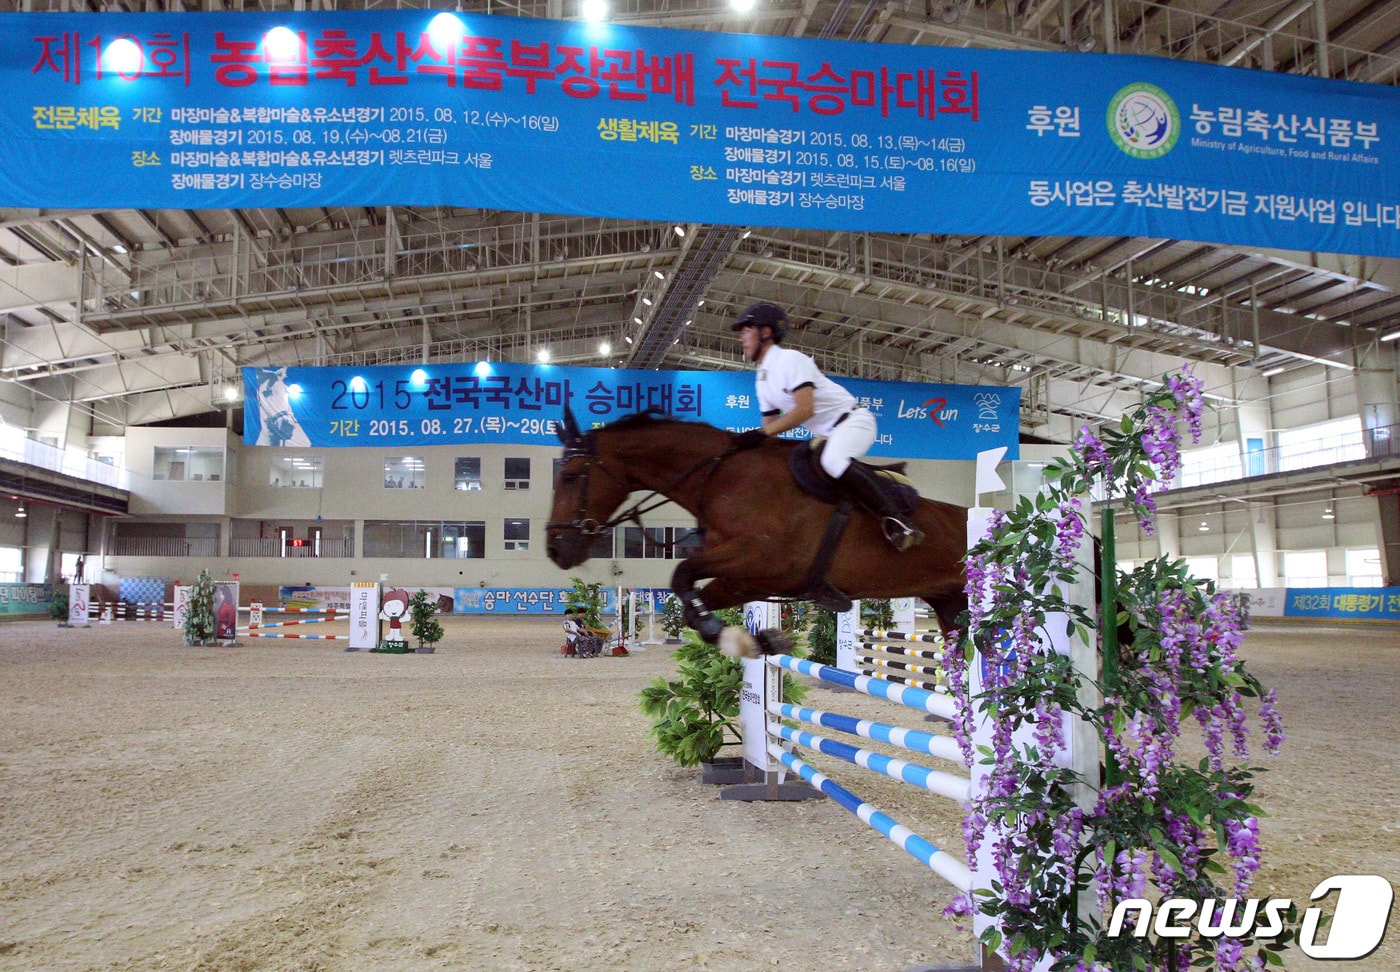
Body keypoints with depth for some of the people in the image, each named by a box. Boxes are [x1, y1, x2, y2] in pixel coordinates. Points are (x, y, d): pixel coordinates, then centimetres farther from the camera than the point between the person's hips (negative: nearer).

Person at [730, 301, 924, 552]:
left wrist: (761, 434, -30)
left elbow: (805, 410, -26)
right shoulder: (761, 379, 13)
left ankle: (894, 519, -35)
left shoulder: (790, 359, -14)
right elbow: (771, 426, 16)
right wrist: (750, 441, 0)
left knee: (833, 460, -36)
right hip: (826, 435, 10)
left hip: (853, 419, -10)